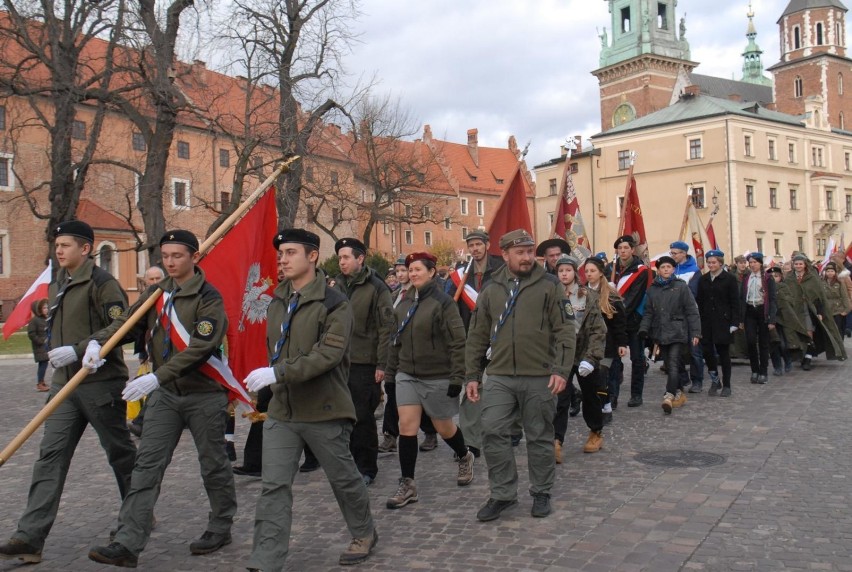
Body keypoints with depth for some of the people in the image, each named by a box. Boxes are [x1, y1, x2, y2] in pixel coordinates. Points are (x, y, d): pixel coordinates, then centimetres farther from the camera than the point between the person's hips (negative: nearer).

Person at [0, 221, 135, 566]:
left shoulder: (101, 283, -11)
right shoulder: (56, 287, 15)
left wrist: (77, 351, -23)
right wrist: (54, 352, 15)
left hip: (101, 385, -7)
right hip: (64, 384, 8)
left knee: (120, 453, 8)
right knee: (50, 457, 0)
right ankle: (30, 538, 0)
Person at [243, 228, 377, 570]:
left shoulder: (334, 304, -13)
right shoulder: (278, 302, 9)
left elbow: (329, 354, -25)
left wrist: (278, 373, -31)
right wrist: (274, 387, 16)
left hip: (324, 411, -5)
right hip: (281, 412, 5)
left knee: (344, 479, 13)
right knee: (274, 486, 1)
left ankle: (364, 534, 37)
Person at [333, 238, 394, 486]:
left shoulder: (376, 287, -6)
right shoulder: (336, 285, 10)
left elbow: (386, 328, -9)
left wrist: (382, 364, -12)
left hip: (364, 363, -5)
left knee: (363, 417, 1)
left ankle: (367, 468, 14)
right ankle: (350, 462, 25)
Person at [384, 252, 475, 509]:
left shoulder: (442, 301, -11)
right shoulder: (404, 303, 7)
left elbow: (458, 342, -14)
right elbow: (396, 340, 14)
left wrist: (457, 377, -17)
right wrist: (391, 371, 13)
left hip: (438, 377, -5)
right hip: (407, 375, 5)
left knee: (444, 427, 10)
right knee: (407, 426, -3)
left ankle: (465, 457, 41)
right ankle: (407, 485, 6)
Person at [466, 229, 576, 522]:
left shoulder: (549, 286, -1)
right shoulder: (491, 289, 8)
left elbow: (566, 331, -4)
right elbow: (477, 336, 12)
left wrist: (561, 370, -12)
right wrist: (472, 375, 9)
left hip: (539, 377, -2)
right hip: (499, 377, 3)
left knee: (540, 437, 9)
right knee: (493, 433, -3)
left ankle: (541, 493, 26)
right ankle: (503, 494, 12)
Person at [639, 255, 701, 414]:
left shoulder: (681, 286, -2)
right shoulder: (652, 289, 9)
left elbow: (691, 311, -2)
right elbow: (648, 312, 10)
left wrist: (695, 333, -7)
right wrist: (644, 328, -5)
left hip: (677, 333, -4)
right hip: (661, 334, 5)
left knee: (673, 365, -15)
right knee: (669, 367, 10)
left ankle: (669, 396, -22)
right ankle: (679, 393, 23)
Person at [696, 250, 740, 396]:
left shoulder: (729, 279, -3)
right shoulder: (703, 280, 9)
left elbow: (735, 302, -5)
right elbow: (699, 301, 9)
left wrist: (734, 323, -11)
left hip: (723, 321, -3)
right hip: (707, 322, 3)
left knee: (723, 353, 3)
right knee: (707, 351, -1)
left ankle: (726, 385, 13)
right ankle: (715, 381, 18)